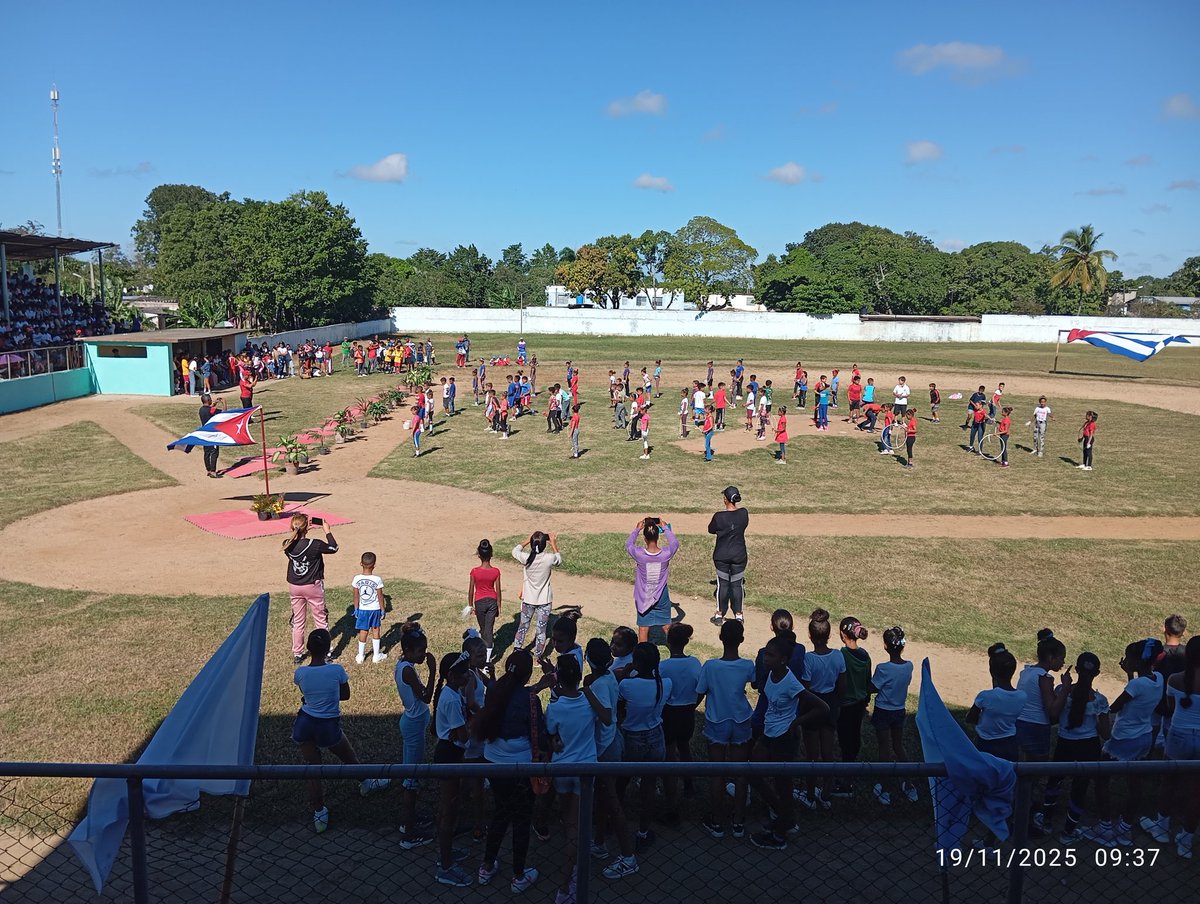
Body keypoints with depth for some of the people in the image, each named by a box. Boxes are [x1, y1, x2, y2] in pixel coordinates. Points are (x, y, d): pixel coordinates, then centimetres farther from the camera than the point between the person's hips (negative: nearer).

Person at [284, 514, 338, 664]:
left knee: (297, 621, 17)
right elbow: (333, 548, -7)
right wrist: (327, 531, 2)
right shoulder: (315, 545, -24)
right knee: (320, 620, 12)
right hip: (313, 586, -4)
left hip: (294, 587, 4)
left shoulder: (287, 545, -12)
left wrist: (298, 530, 8)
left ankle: (297, 654, 25)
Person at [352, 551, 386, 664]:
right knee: (375, 631, 12)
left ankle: (360, 656, 19)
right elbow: (380, 597, -9)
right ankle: (376, 655, 19)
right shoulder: (377, 580, -16)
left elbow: (356, 596, -2)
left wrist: (356, 609, 10)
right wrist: (382, 610, 2)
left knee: (363, 631, 11)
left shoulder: (357, 579, -11)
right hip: (375, 609, -1)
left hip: (362, 609, 1)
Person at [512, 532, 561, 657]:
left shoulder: (526, 558, -19)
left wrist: (527, 540, 10)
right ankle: (538, 657, 20)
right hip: (544, 600, -1)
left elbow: (515, 551, 5)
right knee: (541, 630, 11)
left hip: (528, 599, 1)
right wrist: (553, 544, 9)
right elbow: (559, 560, 3)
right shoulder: (549, 558, -22)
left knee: (523, 627, 19)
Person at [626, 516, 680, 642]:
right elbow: (675, 543, 2)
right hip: (662, 598, 1)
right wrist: (666, 528, 10)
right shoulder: (666, 554, -21)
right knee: (667, 625, 20)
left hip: (643, 598, -1)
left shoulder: (639, 554, -24)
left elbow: (628, 544, -1)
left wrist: (637, 529, 7)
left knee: (643, 628, 11)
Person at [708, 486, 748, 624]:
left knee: (723, 583, 10)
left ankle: (720, 614, 18)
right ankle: (738, 614, 16)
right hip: (739, 555, 2)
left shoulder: (719, 516, -17)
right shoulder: (744, 513, -9)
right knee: (737, 584, 11)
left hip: (721, 556, -1)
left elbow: (711, 530, 0)